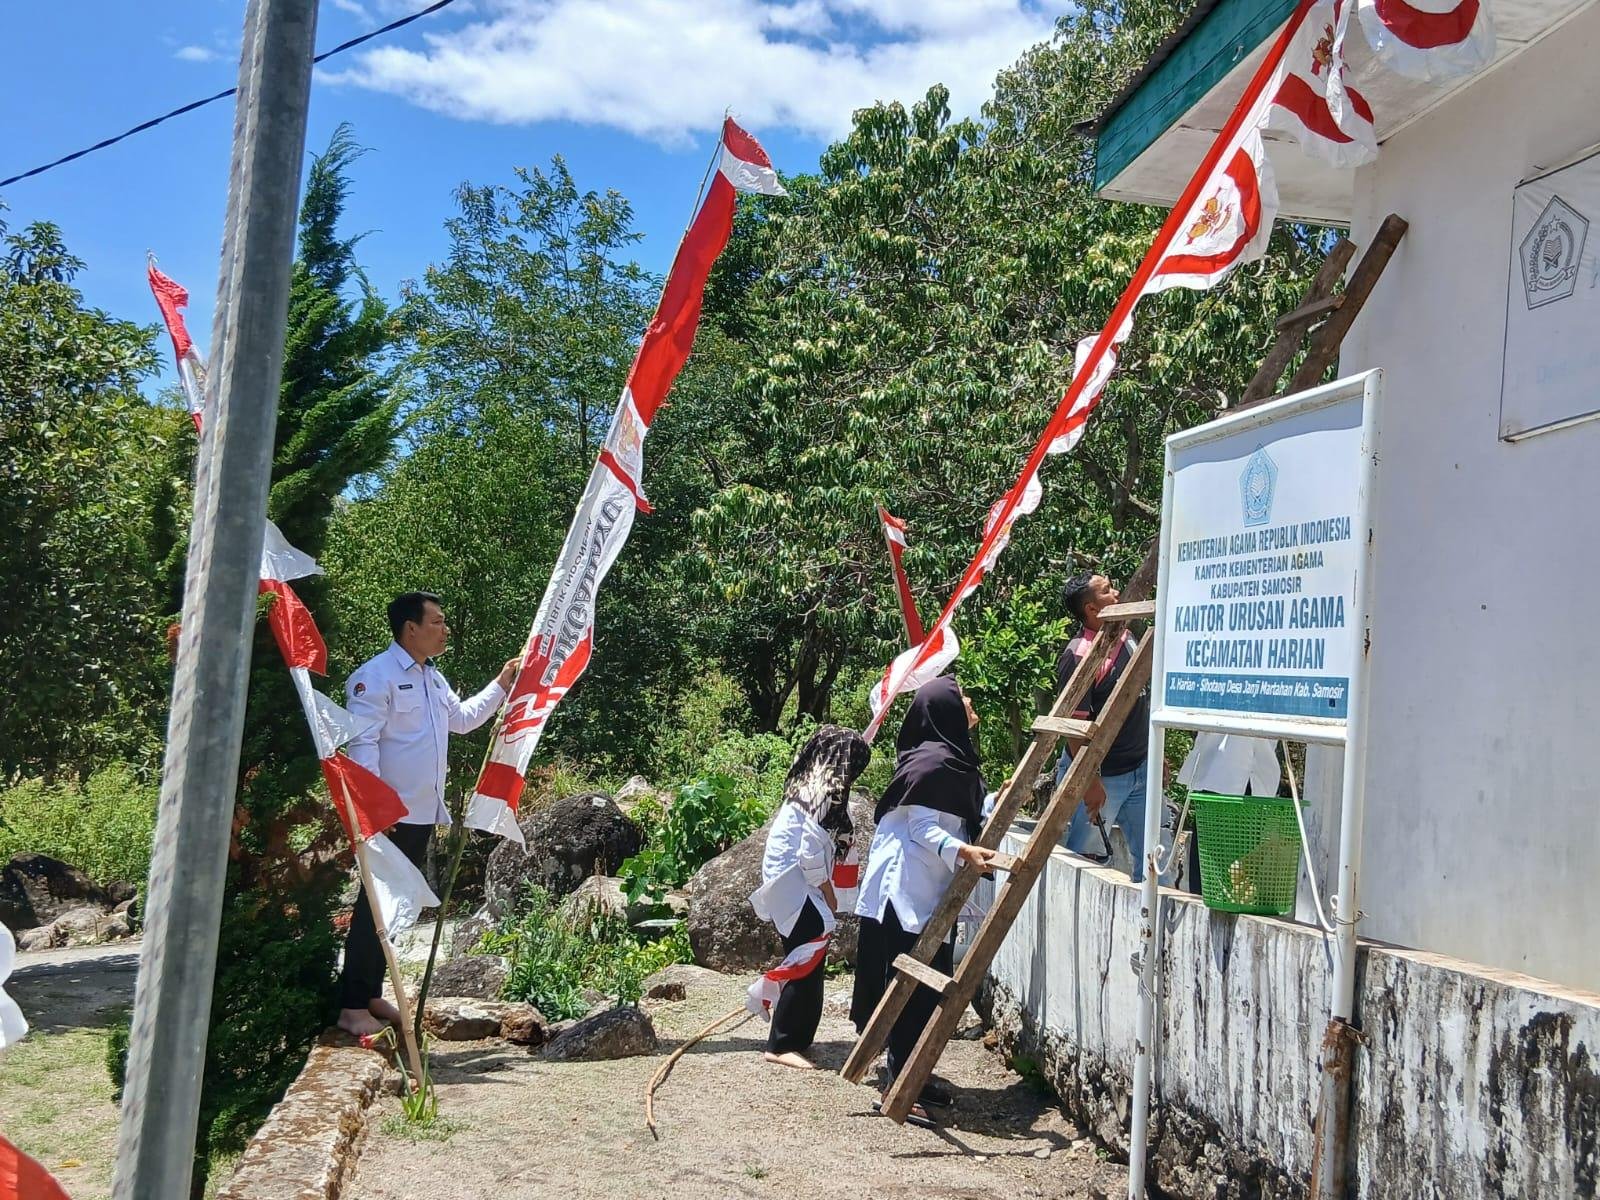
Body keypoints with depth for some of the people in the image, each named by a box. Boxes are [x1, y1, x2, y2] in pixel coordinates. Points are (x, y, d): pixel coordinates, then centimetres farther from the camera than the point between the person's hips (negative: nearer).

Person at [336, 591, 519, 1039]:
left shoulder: (433, 679, 16)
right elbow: (362, 744, -19)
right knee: (374, 907, -5)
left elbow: (463, 718, 30)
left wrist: (501, 685, 24)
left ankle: (372, 994, 23)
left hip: (423, 816, 9)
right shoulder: (376, 676, -13)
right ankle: (351, 1006, 1)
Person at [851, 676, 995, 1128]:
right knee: (912, 989, -7)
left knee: (930, 987, 15)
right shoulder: (934, 761, -17)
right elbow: (923, 827, -21)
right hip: (909, 891, -10)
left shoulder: (953, 758, 15)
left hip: (932, 891, 10)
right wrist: (961, 851, -35)